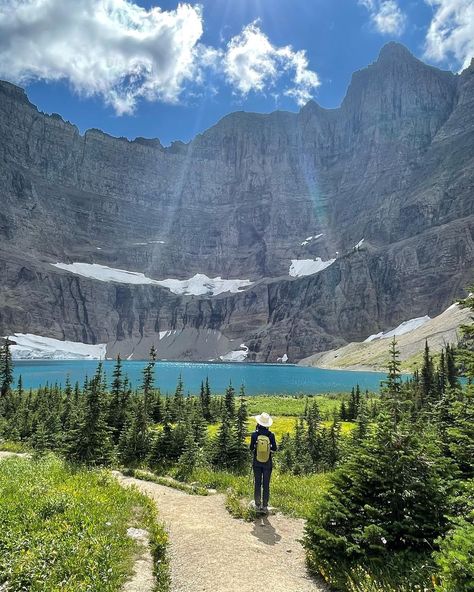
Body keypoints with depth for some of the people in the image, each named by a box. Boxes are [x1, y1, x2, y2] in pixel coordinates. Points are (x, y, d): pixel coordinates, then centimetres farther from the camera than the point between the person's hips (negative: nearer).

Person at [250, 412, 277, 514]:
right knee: (266, 485, 10)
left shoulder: (254, 434, -14)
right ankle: (265, 506, 14)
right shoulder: (271, 435, -13)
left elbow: (251, 448, -2)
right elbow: (274, 449, -4)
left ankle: (258, 505, 20)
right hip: (267, 463, 0)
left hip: (257, 463, 0)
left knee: (257, 484, 13)